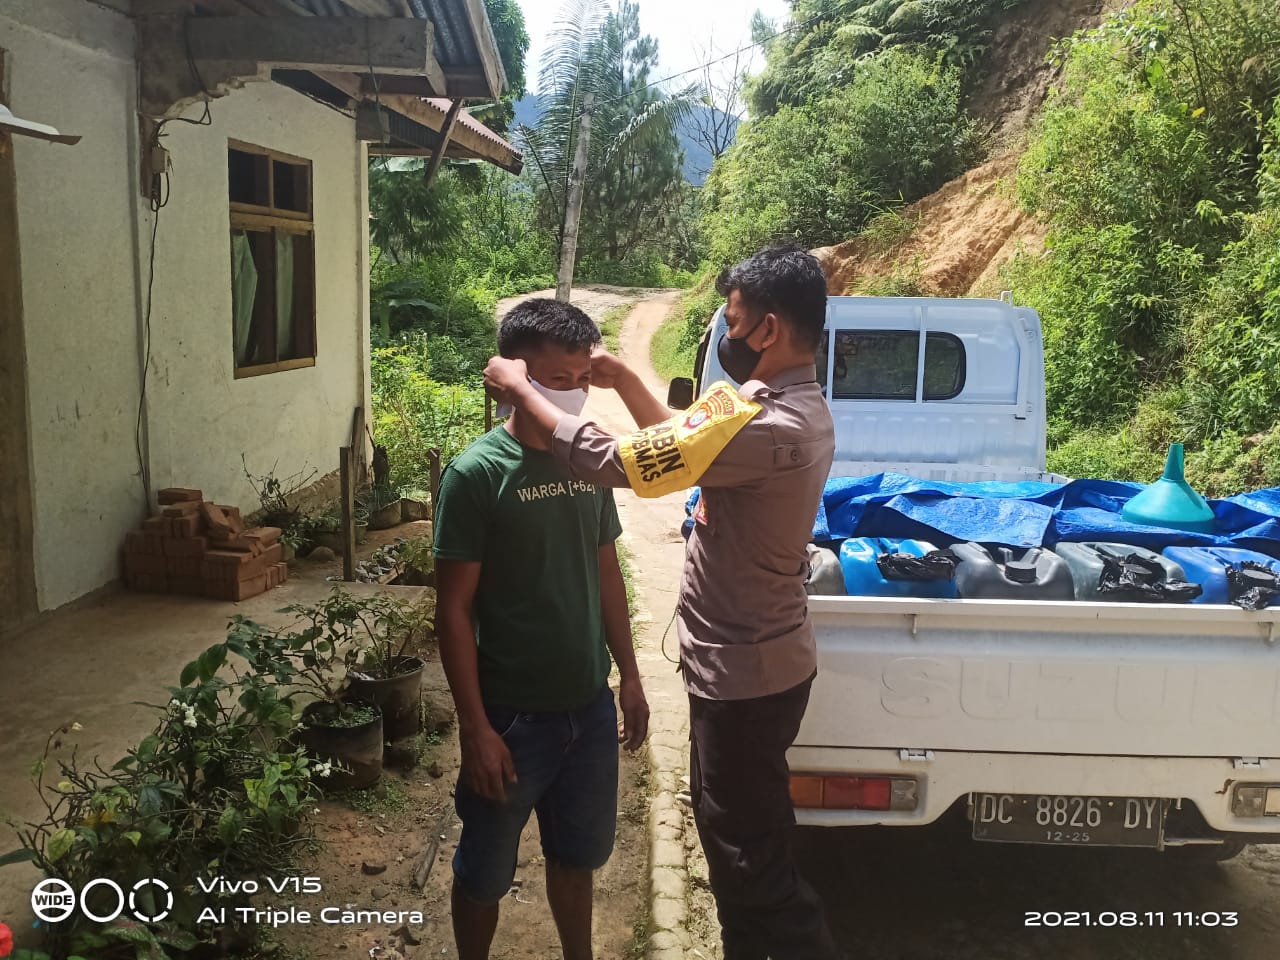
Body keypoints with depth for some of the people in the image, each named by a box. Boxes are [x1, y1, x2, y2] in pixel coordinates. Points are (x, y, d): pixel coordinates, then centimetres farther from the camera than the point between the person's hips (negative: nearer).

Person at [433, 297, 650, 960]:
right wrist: (475, 727, -16)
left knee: (576, 856, 23)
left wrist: (629, 675, 10)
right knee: (485, 873, 15)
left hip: (590, 708, 5)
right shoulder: (477, 472, -16)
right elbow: (454, 609, -14)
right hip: (512, 716, -5)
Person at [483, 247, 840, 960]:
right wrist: (624, 381, 6)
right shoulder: (798, 406, 4)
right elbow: (685, 440, 17)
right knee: (734, 832, 25)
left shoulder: (770, 428, -29)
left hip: (745, 674, -10)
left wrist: (521, 390, -14)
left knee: (752, 859, 6)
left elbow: (610, 462, -27)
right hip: (756, 660, 10)